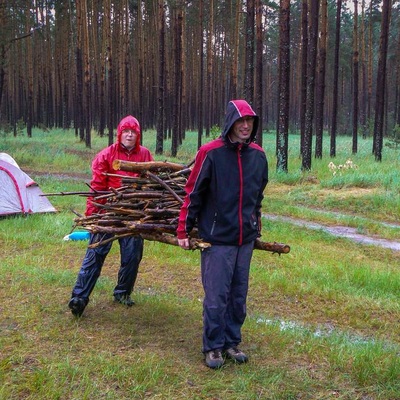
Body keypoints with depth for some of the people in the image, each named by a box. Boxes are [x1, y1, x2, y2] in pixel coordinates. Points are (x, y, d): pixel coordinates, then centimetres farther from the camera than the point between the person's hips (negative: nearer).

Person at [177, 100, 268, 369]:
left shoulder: (258, 155, 5)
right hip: (217, 237, -5)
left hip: (246, 238, 5)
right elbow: (193, 193, -5)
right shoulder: (211, 153, -10)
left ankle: (232, 342, 27)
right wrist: (184, 230, -4)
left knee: (239, 295, 12)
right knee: (216, 296, 0)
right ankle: (213, 347, 15)